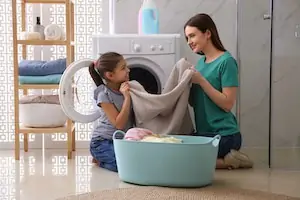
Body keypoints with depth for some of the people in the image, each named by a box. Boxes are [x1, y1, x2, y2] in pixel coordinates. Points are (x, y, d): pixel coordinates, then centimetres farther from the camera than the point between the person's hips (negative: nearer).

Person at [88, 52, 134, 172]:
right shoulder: (104, 95, -16)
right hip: (103, 142, -8)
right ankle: (100, 160, 1)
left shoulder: (126, 88, 3)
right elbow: (119, 124, -22)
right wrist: (127, 97, -25)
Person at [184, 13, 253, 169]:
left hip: (223, 135, -8)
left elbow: (227, 104, -17)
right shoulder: (201, 62, 10)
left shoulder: (226, 61, -12)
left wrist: (201, 81, -19)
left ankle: (227, 161, -3)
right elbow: (194, 102, 12)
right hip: (203, 133, 9)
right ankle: (227, 158, 8)